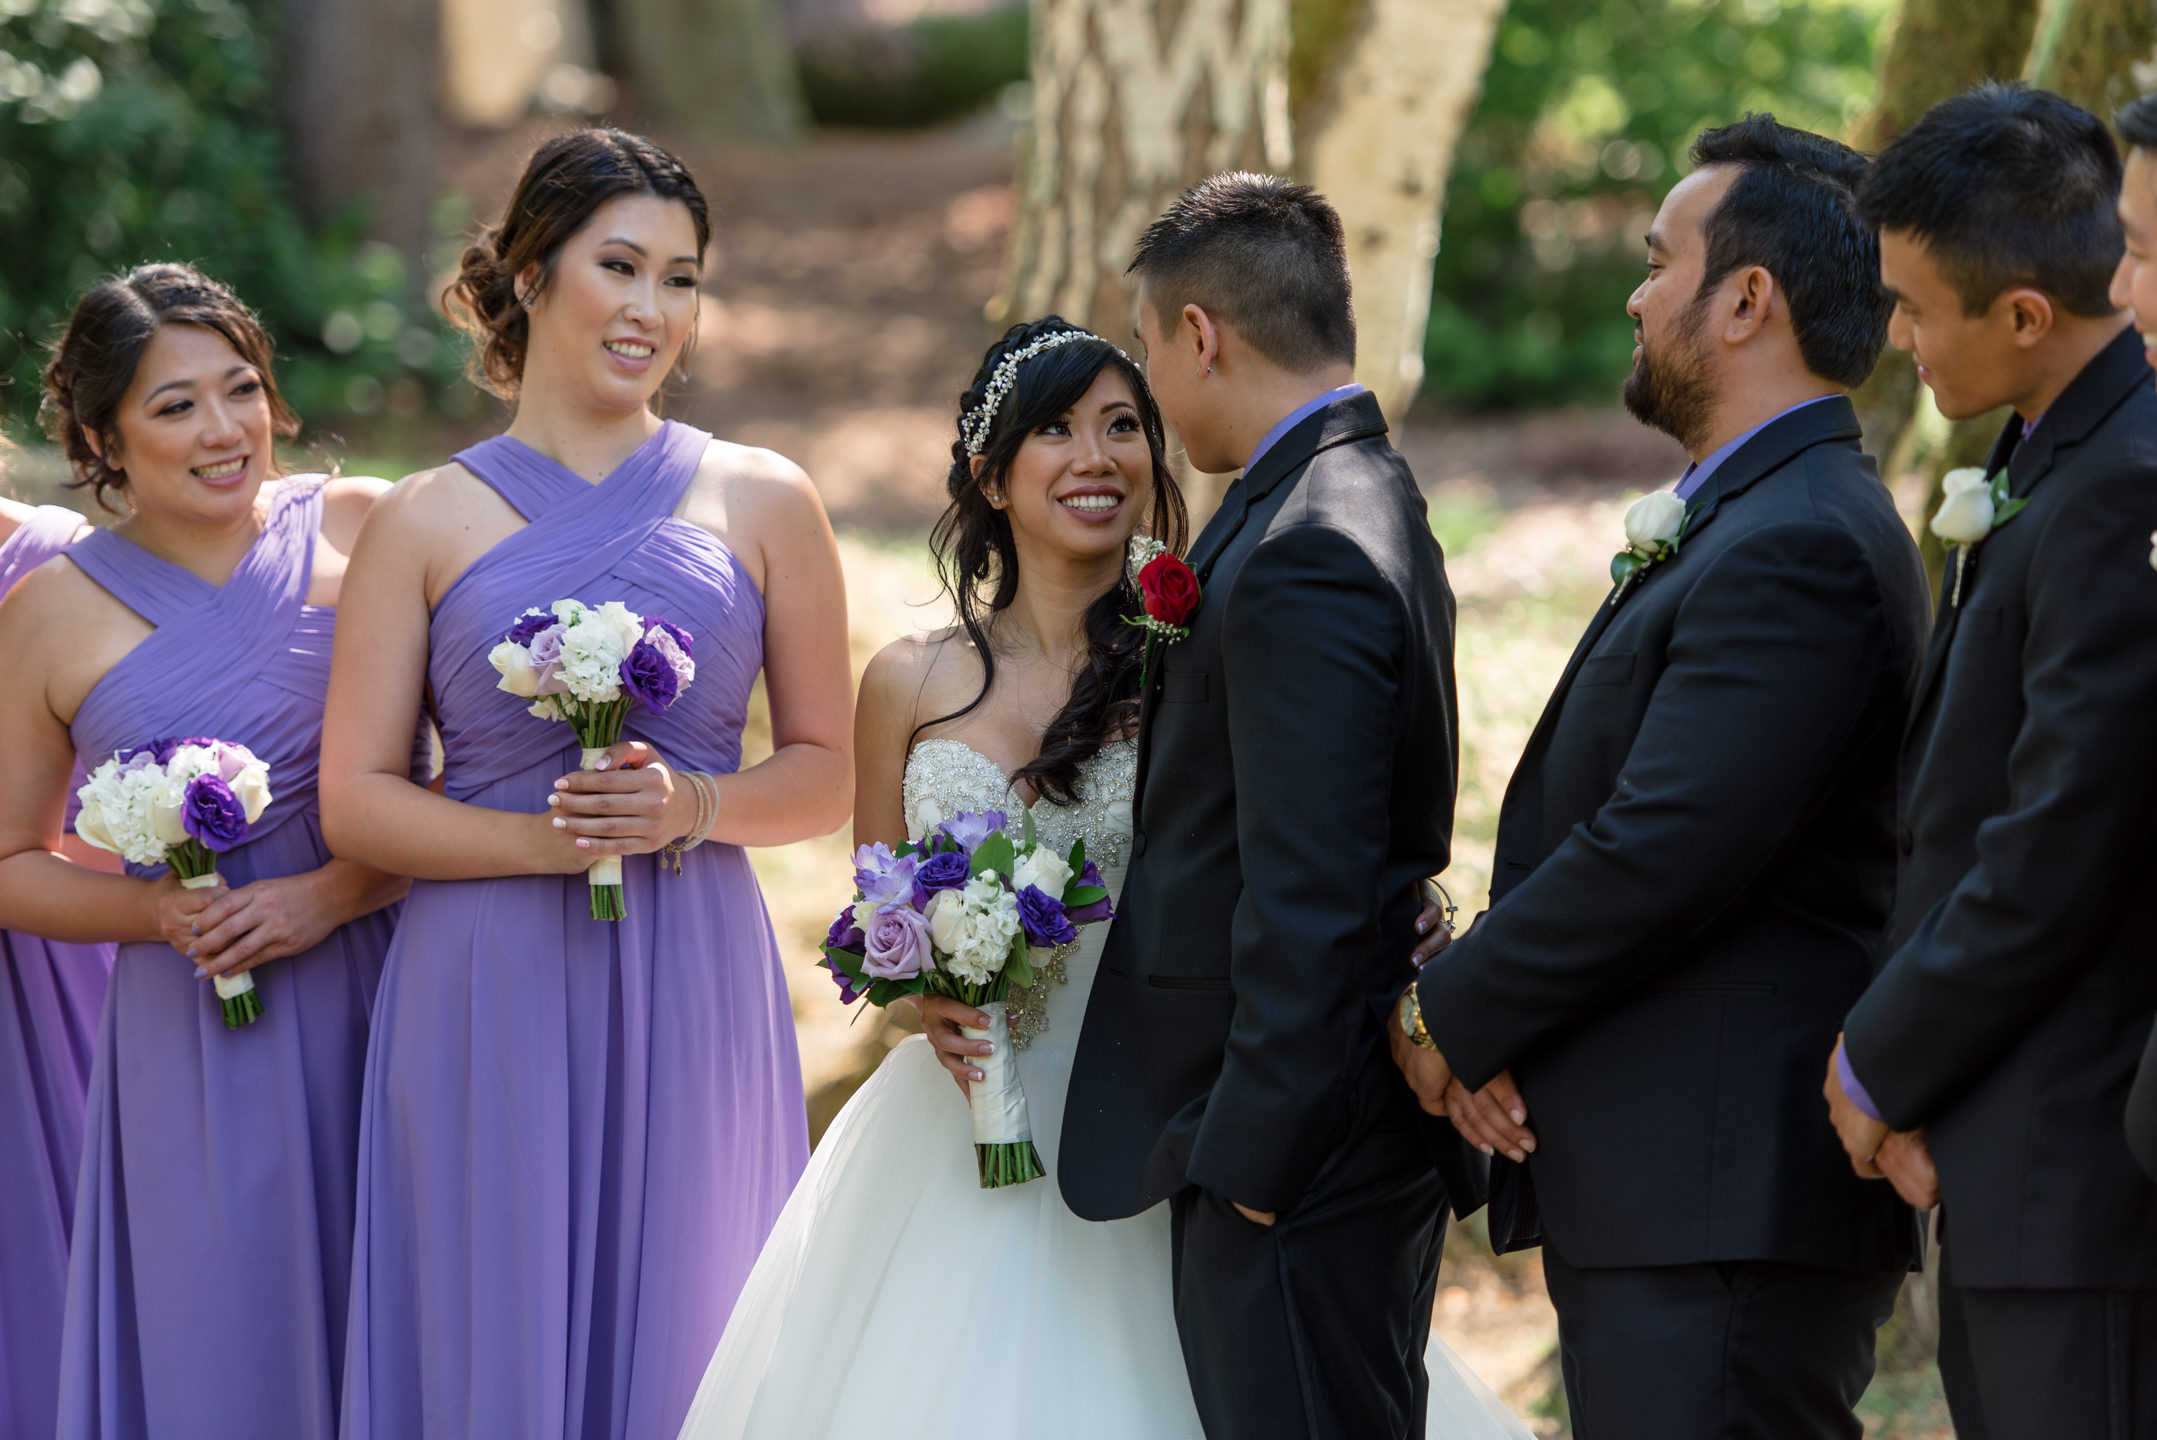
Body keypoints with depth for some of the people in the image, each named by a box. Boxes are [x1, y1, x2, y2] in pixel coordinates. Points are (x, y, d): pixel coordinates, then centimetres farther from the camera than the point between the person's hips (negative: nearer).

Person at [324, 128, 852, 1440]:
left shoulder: (763, 504, 7)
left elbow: (826, 773, 8)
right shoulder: (426, 522, 4)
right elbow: (355, 799, 1)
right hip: (485, 992, -1)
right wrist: (537, 839, -14)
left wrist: (693, 807, -11)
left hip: (692, 988, 1)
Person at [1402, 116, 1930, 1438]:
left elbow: (1662, 854, -21)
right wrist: (1479, 1022, -1)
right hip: (1665, 1199, 10)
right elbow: (1606, 822, 15)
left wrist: (1445, 1018, -9)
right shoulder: (1752, 524, 19)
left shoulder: (1796, 547, -16)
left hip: (1724, 1214, -10)